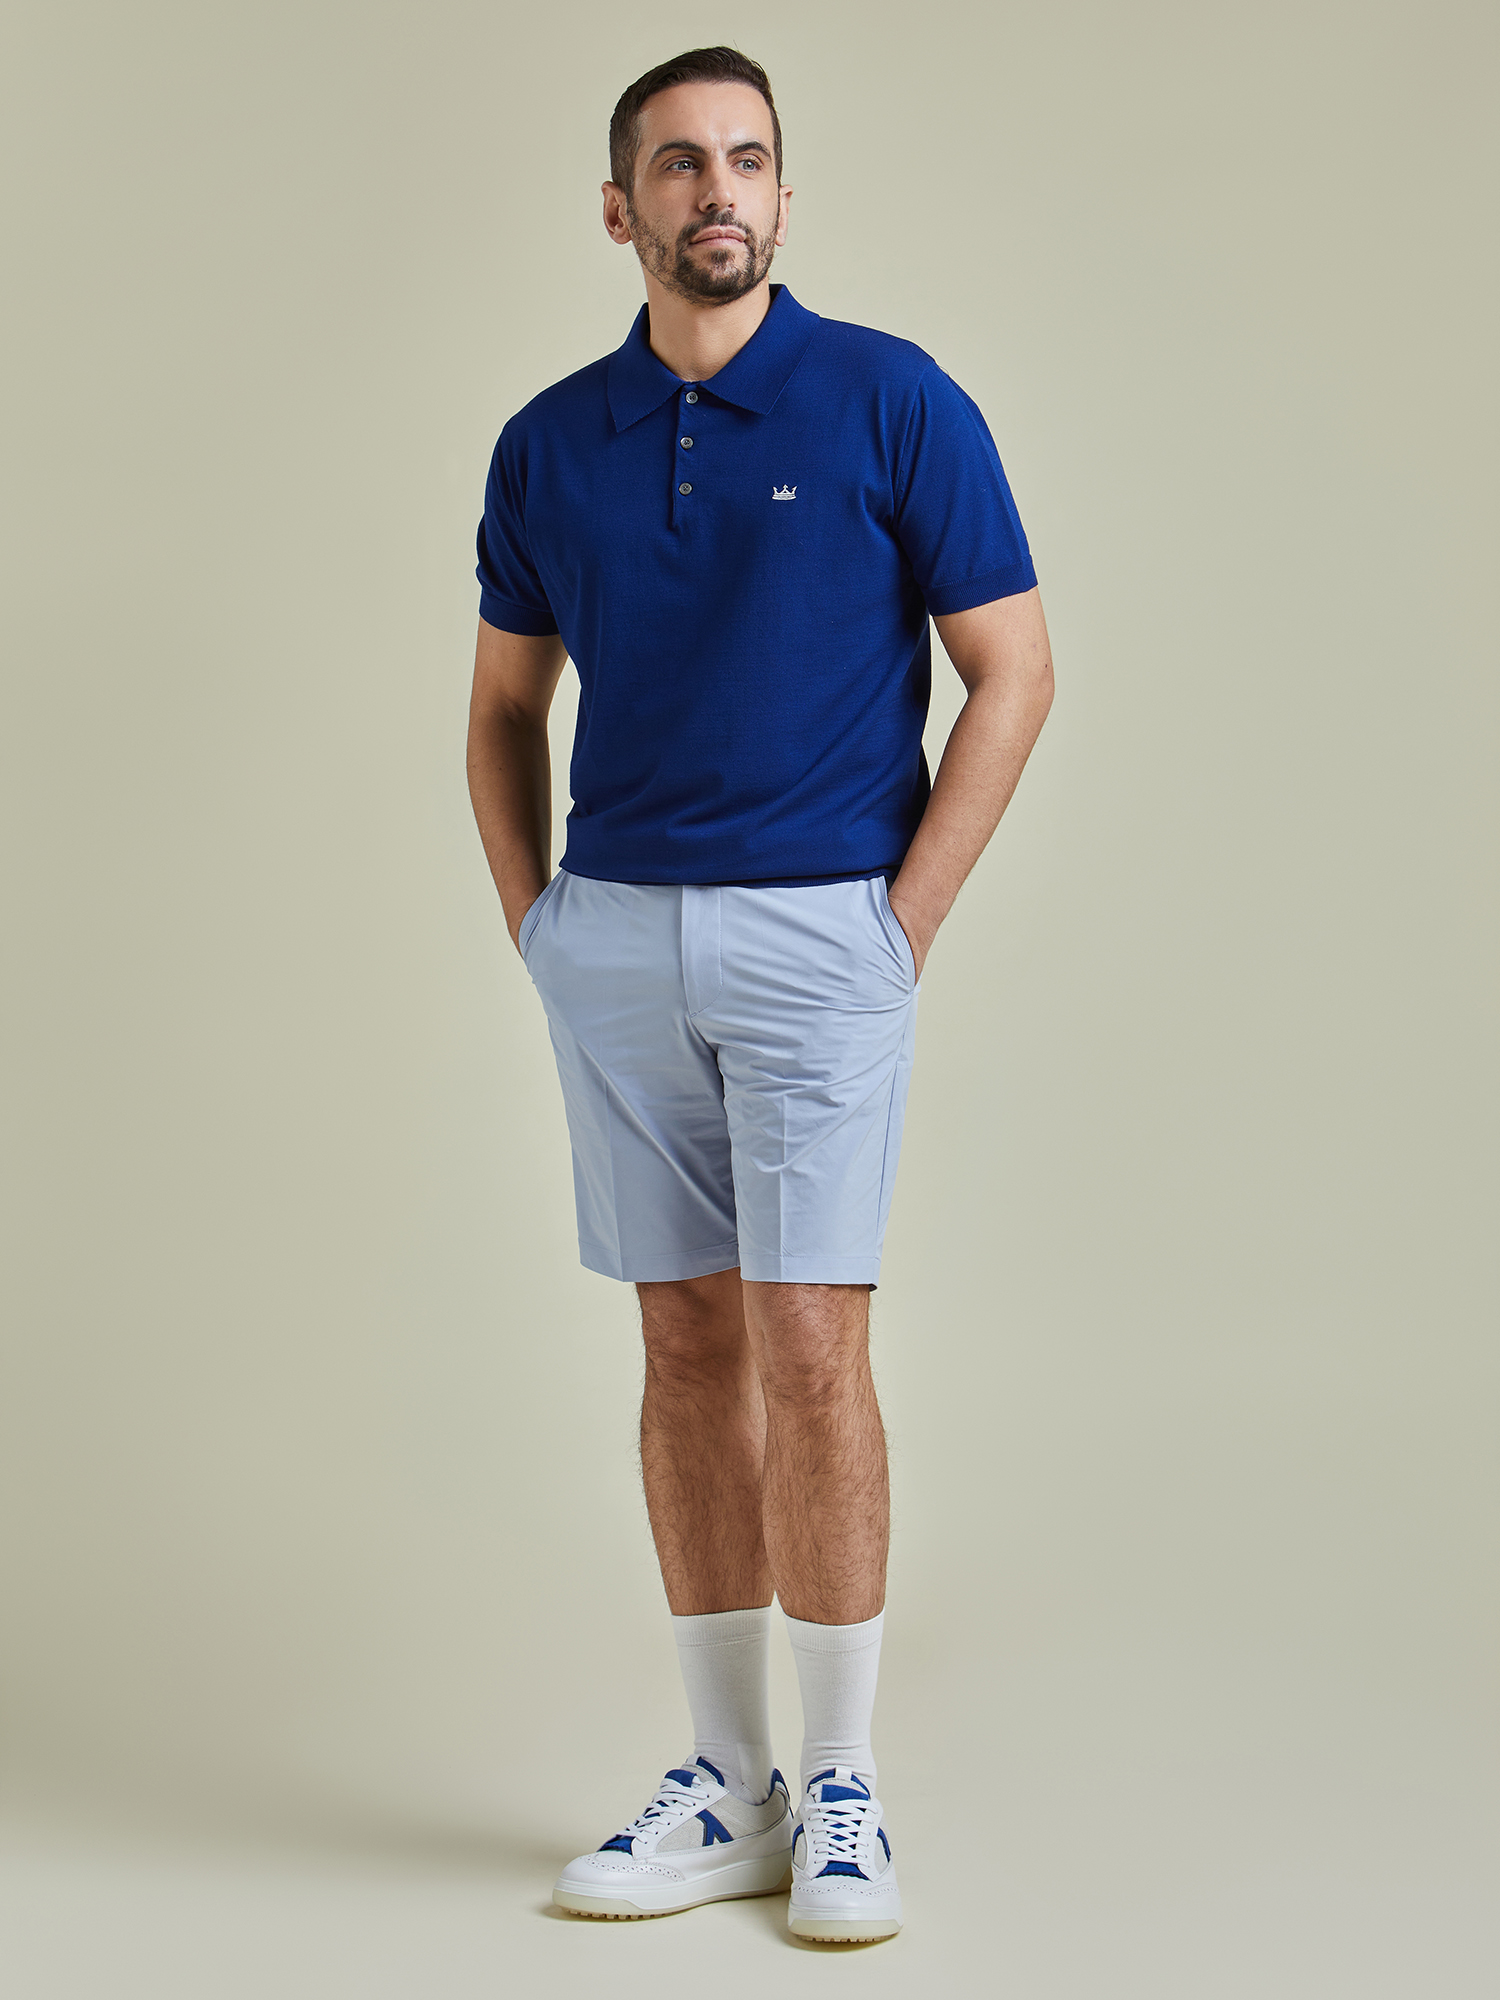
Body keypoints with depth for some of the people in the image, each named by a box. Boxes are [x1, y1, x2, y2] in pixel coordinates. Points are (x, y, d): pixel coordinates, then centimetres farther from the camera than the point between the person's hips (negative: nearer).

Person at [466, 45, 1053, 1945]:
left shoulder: (892, 401, -4)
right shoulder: (551, 440, 8)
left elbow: (1012, 672, -4)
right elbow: (504, 703, 19)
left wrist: (900, 924, -8)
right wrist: (536, 923, 8)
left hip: (819, 930, -4)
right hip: (612, 934, 4)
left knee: (809, 1345, -8)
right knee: (688, 1343, 7)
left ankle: (840, 1790, 5)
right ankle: (724, 1782, 15)